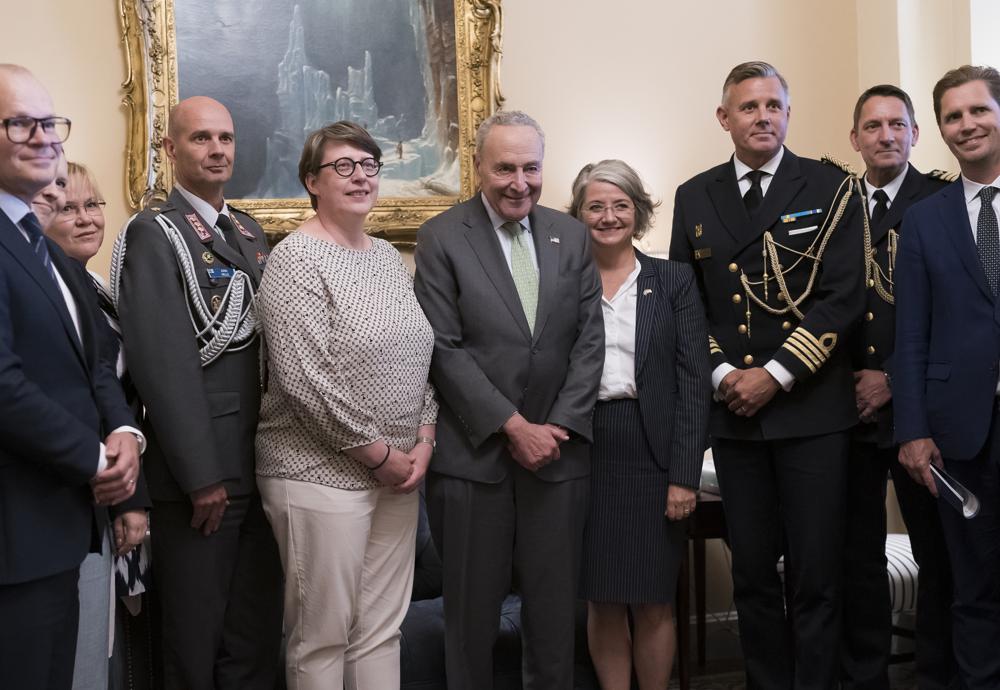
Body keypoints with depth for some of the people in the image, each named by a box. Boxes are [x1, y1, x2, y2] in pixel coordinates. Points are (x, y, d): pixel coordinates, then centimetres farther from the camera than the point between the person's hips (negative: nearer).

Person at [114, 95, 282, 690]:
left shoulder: (250, 231, 14)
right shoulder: (155, 233, -10)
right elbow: (162, 362, -16)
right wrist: (201, 475, -18)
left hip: (261, 463, 7)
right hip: (199, 469, -7)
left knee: (258, 634, 15)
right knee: (196, 640, 8)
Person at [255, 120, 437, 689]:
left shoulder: (390, 257, 12)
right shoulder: (296, 260, -10)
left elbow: (419, 358, 15)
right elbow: (303, 380, -17)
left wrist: (423, 440, 1)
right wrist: (378, 453, -13)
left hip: (398, 470, 7)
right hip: (321, 473, -6)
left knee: (383, 627, 13)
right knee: (323, 633, 5)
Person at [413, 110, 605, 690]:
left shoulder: (573, 236, 7)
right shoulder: (441, 238, -4)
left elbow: (589, 341, 5)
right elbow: (445, 349, -9)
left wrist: (558, 428, -6)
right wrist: (513, 425, -13)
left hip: (558, 449, 3)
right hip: (474, 453, -3)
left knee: (555, 604, 11)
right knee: (473, 605, 9)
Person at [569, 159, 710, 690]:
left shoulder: (674, 280, 4)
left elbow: (694, 380, -1)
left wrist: (684, 474, -8)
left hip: (653, 453, -1)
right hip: (583, 453, 1)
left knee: (653, 601, 6)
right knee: (602, 600, 8)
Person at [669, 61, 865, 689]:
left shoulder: (832, 188, 1)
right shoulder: (694, 198, 10)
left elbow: (844, 295, -6)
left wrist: (775, 375, -12)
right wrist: (720, 374, -4)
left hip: (812, 408, -2)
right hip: (733, 409, 3)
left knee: (816, 576, 1)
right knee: (752, 573, 9)